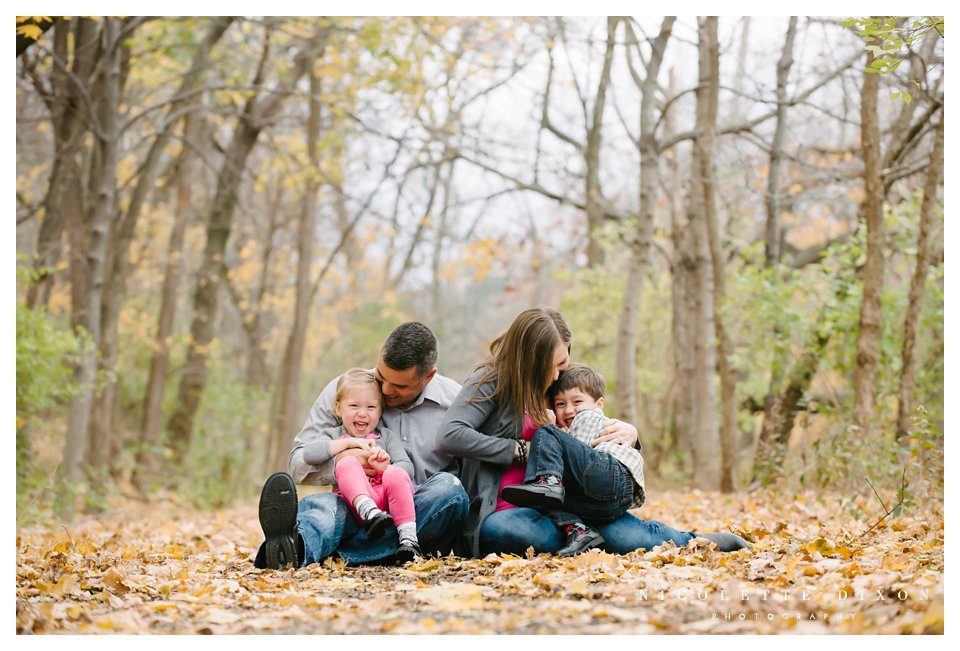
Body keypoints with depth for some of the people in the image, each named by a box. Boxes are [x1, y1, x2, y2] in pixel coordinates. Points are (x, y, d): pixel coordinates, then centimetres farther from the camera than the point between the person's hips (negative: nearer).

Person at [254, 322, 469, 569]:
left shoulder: (454, 401, 6)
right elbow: (298, 463, 5)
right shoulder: (343, 389, 6)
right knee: (320, 504, -32)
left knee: (448, 487, -32)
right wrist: (339, 462, -17)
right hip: (354, 512, 0)